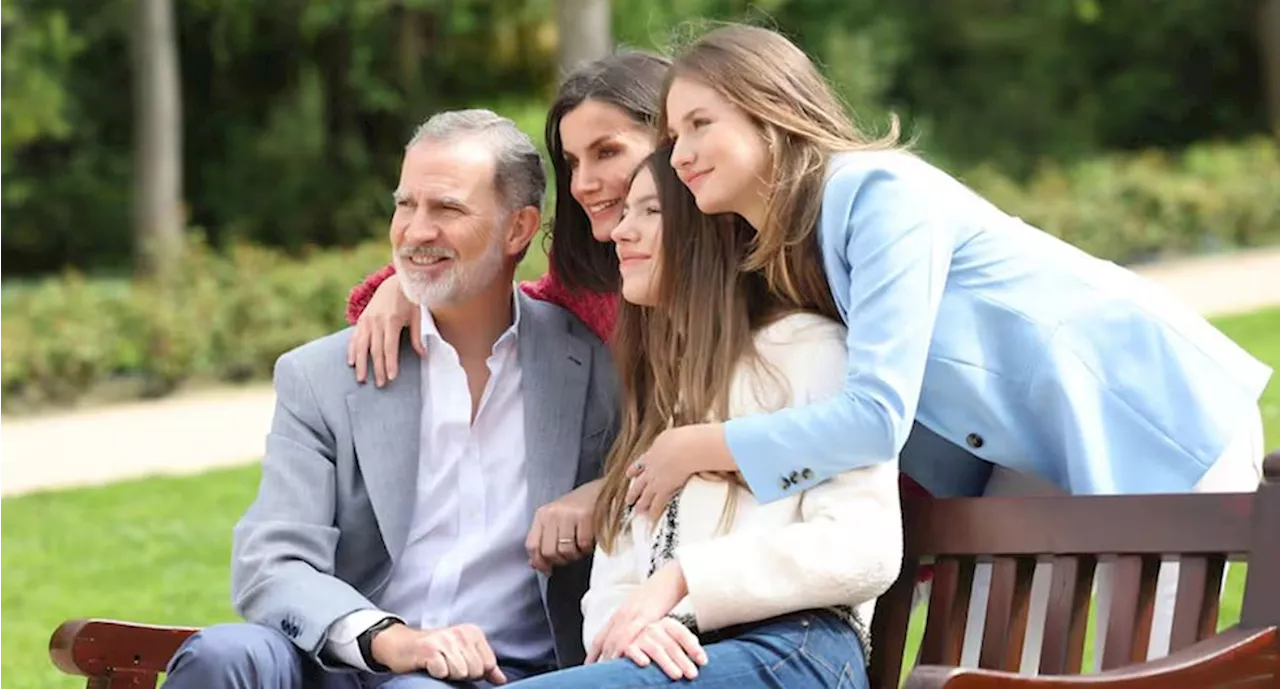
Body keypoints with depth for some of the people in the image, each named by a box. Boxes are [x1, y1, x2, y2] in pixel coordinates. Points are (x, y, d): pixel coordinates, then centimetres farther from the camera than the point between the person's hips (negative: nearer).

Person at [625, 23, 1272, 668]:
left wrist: (695, 448, -20)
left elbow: (876, 415, -29)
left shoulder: (878, 191, -24)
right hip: (1049, 453, 9)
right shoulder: (787, 253, 4)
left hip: (1163, 420, -9)